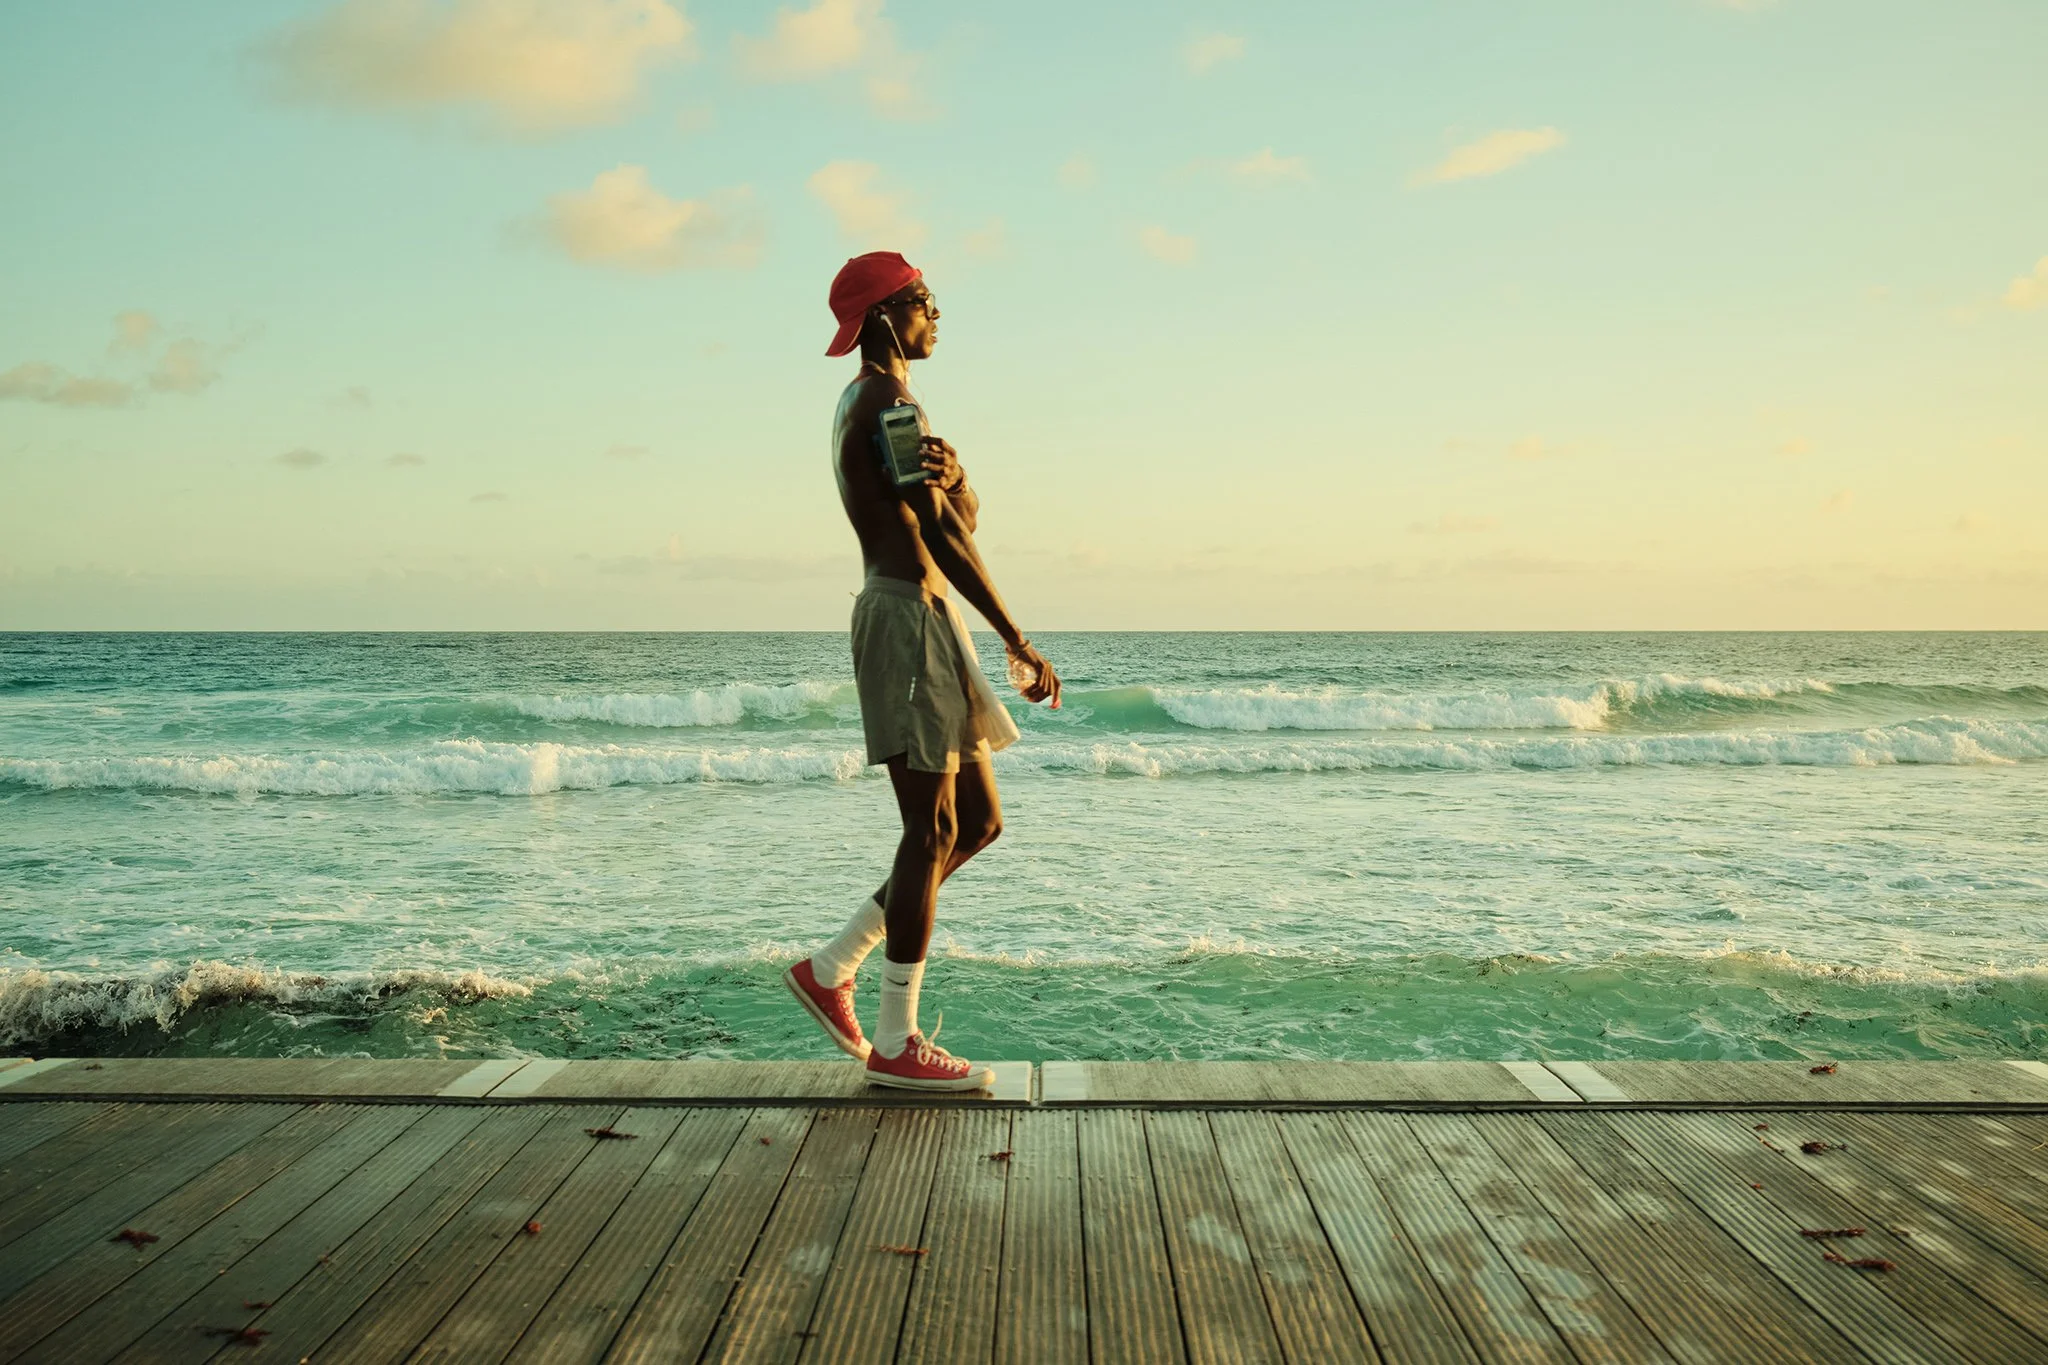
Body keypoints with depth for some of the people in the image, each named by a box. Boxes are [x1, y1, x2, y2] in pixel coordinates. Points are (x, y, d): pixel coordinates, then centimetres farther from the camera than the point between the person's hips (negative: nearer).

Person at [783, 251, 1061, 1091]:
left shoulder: (868, 407, 21)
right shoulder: (887, 405, -11)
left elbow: (966, 515, 14)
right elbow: (942, 539, -17)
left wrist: (948, 479, -10)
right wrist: (1019, 645, -15)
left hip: (919, 622, 10)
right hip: (910, 620, -10)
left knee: (978, 823, 13)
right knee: (931, 831, -6)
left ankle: (831, 967, 19)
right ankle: (896, 1041, 4)